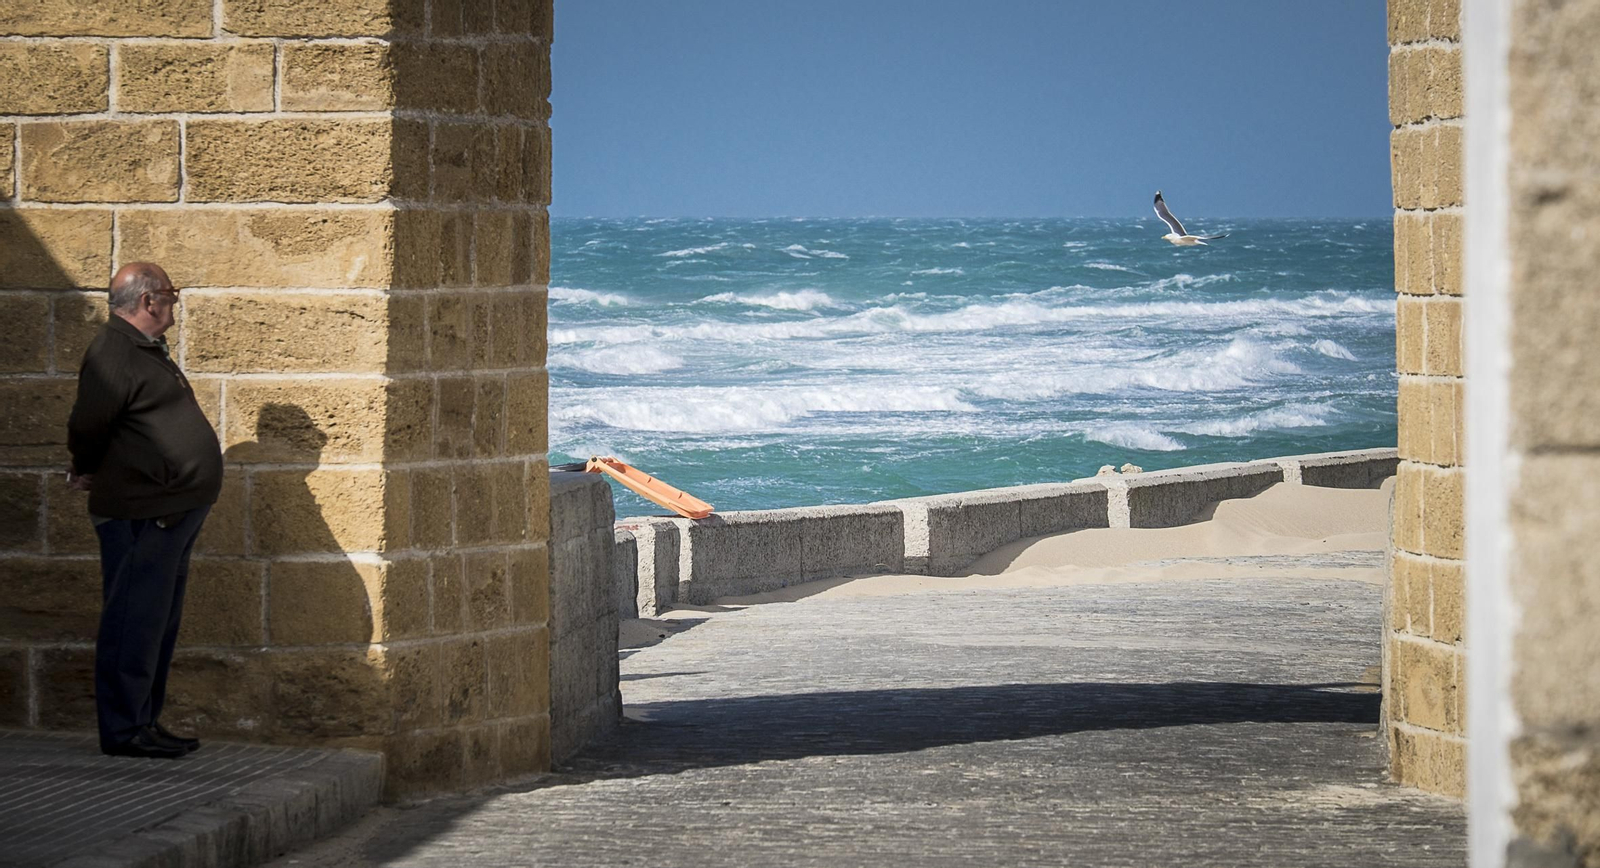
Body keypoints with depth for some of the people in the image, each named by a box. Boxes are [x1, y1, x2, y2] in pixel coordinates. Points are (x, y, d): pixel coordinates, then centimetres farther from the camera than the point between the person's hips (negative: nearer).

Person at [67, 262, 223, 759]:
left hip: (171, 513, 10)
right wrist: (88, 473, 1)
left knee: (158, 624, 14)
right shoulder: (114, 355, -16)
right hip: (141, 516, -10)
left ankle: (144, 723, 21)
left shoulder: (147, 351, 18)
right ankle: (124, 730, -4)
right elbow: (87, 429, -16)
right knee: (135, 623, -7)